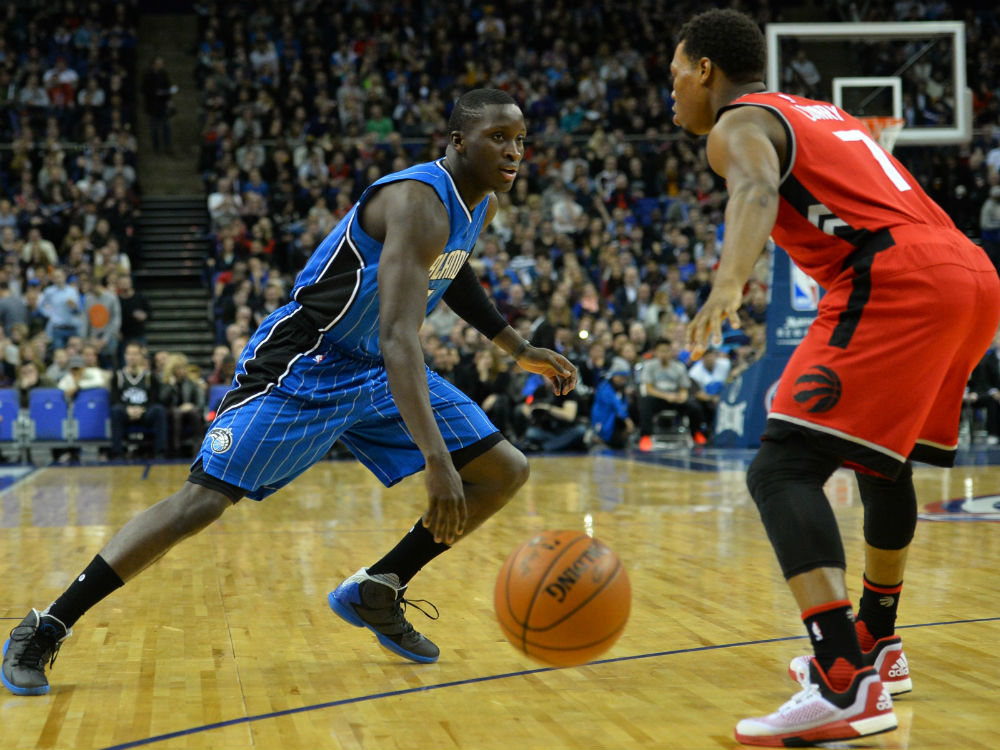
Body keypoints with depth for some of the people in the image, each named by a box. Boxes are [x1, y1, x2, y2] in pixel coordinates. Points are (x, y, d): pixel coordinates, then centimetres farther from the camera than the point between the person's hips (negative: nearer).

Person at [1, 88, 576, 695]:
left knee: (506, 473, 2)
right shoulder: (419, 203, -27)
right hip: (301, 366, -9)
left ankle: (376, 594, 12)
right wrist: (437, 462, -47)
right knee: (206, 497, -16)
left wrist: (518, 348, 28)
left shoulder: (482, 204, 3)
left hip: (375, 372, 9)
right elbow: (398, 338, -39)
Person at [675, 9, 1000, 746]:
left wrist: (728, 285, -37)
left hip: (898, 280, -9)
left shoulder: (738, 125, 5)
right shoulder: (820, 114, 32)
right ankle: (875, 645, 40)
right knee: (884, 458, 29)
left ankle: (847, 688, -27)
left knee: (783, 469, -13)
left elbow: (756, 192, -19)